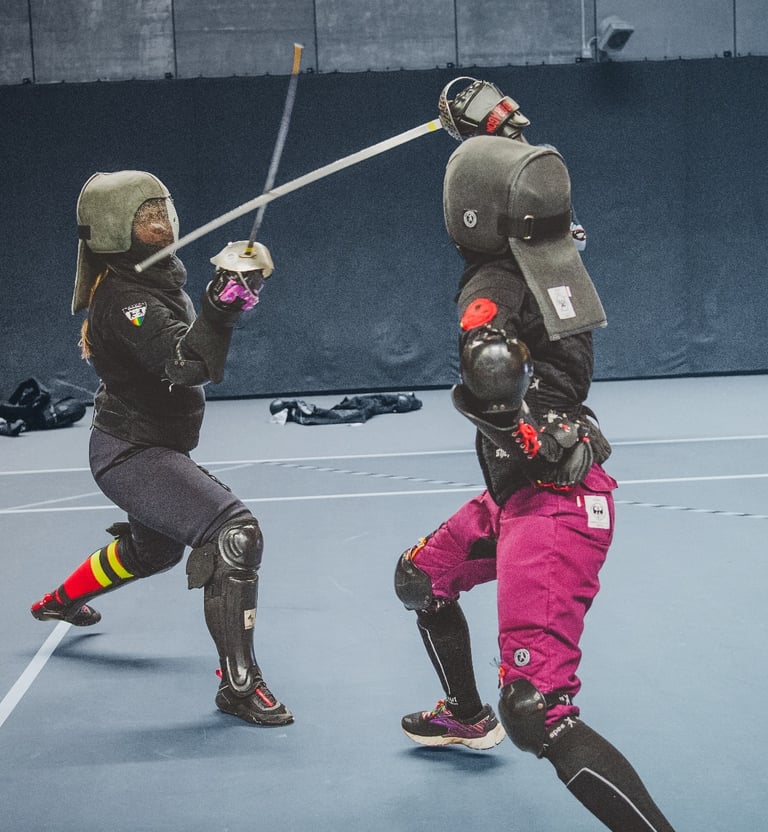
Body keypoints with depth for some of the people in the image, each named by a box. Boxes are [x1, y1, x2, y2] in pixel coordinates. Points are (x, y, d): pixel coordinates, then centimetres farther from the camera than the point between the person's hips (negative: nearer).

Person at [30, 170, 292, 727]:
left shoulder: (161, 276, 5)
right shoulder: (124, 299, -24)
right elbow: (188, 365, -38)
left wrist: (236, 288, 10)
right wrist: (221, 304, -49)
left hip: (153, 446, 11)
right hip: (132, 454, -11)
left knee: (156, 547, 33)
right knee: (236, 533, -25)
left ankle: (60, 601, 57)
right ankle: (238, 684, -22)